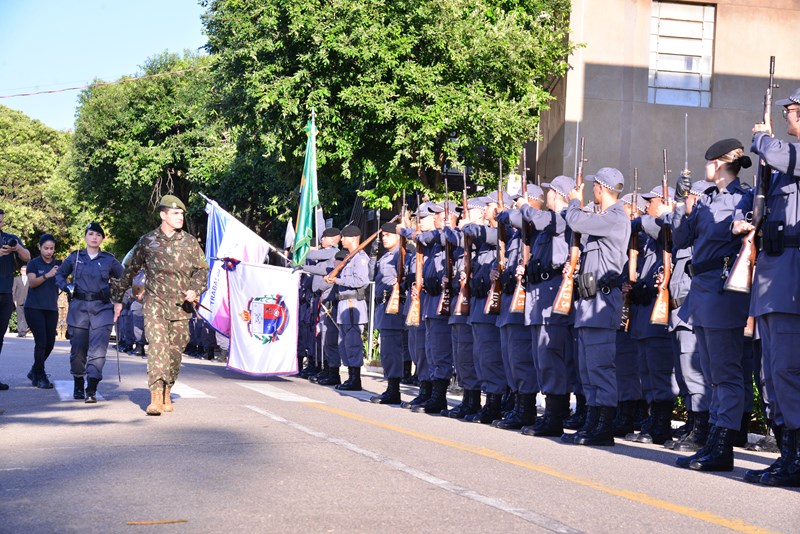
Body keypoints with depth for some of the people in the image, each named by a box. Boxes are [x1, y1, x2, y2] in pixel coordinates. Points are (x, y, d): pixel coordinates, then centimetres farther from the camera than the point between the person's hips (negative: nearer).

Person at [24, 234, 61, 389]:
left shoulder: (58, 264, 10)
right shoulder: (33, 263, -1)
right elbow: (32, 282, -16)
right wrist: (47, 275, -31)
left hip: (51, 309, 4)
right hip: (34, 308, -4)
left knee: (50, 342, 3)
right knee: (41, 341, -11)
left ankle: (34, 372, 23)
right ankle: (40, 377, -3)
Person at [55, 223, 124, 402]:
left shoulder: (109, 260, 6)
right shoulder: (75, 258, 8)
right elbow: (60, 274, 21)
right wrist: (67, 287, 3)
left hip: (102, 308, -1)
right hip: (79, 307, 1)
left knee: (98, 350, -13)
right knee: (78, 350, 4)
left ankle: (91, 390, -15)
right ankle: (78, 386, 23)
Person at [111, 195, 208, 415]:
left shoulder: (189, 242, 6)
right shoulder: (147, 241, 3)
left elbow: (202, 269, 12)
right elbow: (130, 270, 13)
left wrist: (195, 290, -6)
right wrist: (118, 297, 17)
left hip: (181, 306, 2)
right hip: (155, 303, -2)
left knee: (175, 351, 7)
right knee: (158, 346, -17)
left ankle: (166, 394, 24)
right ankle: (155, 397, -22)